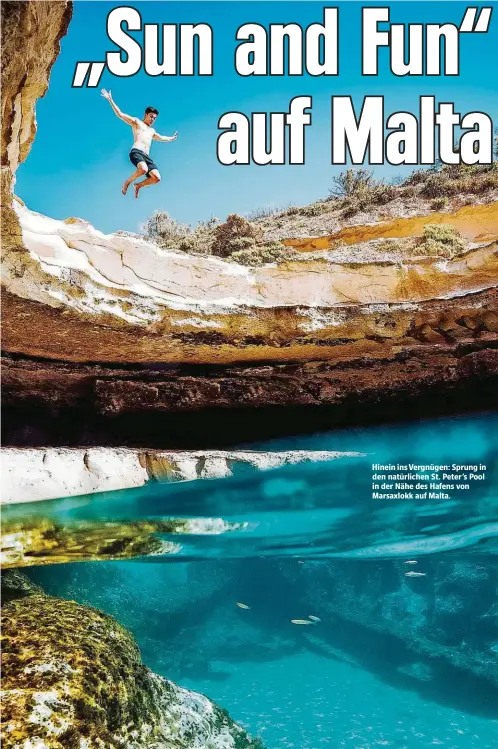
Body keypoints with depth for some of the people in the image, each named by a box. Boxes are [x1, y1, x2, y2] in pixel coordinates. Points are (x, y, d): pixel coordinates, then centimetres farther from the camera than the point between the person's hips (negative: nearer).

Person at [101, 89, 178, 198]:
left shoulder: (152, 131, 34)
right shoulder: (136, 122, 16)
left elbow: (161, 138, 55)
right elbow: (120, 114, 7)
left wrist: (172, 138, 66)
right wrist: (110, 100, -1)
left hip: (146, 156, 6)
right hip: (136, 152, -6)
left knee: (156, 178, -12)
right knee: (143, 169, -37)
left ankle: (138, 185, 12)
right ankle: (127, 182, -12)